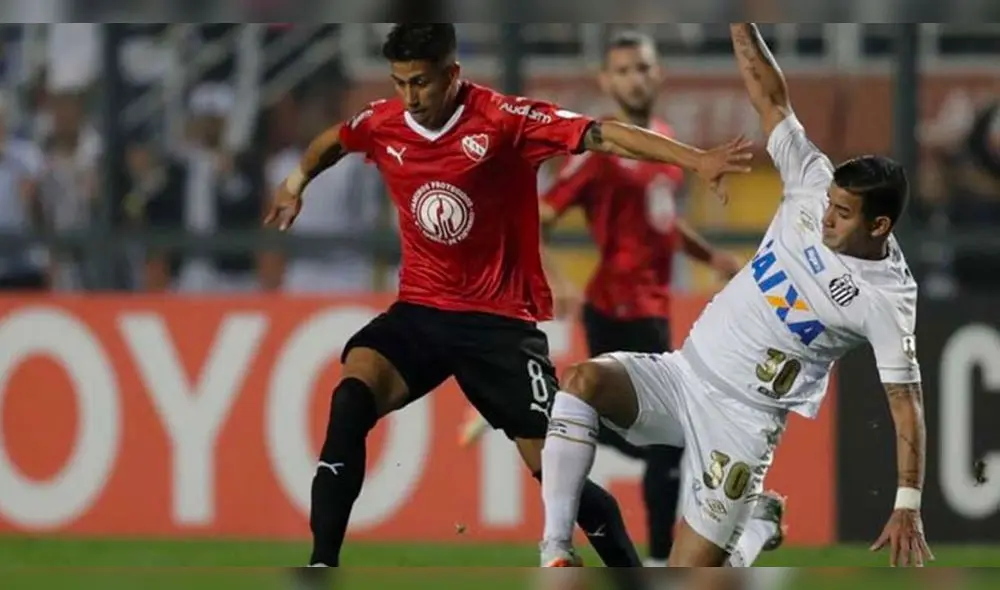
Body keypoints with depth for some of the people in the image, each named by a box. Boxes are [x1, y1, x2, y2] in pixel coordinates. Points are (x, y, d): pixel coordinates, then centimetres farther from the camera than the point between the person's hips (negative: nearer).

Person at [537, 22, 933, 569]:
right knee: (581, 380, -26)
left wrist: (908, 507, -18)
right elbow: (771, 98, -1)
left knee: (691, 576, -10)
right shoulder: (815, 186, -3)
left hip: (741, 419, -5)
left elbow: (905, 399, -12)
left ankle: (758, 522, 27)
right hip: (683, 373, 5)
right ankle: (556, 551, -24)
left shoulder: (887, 299, -14)